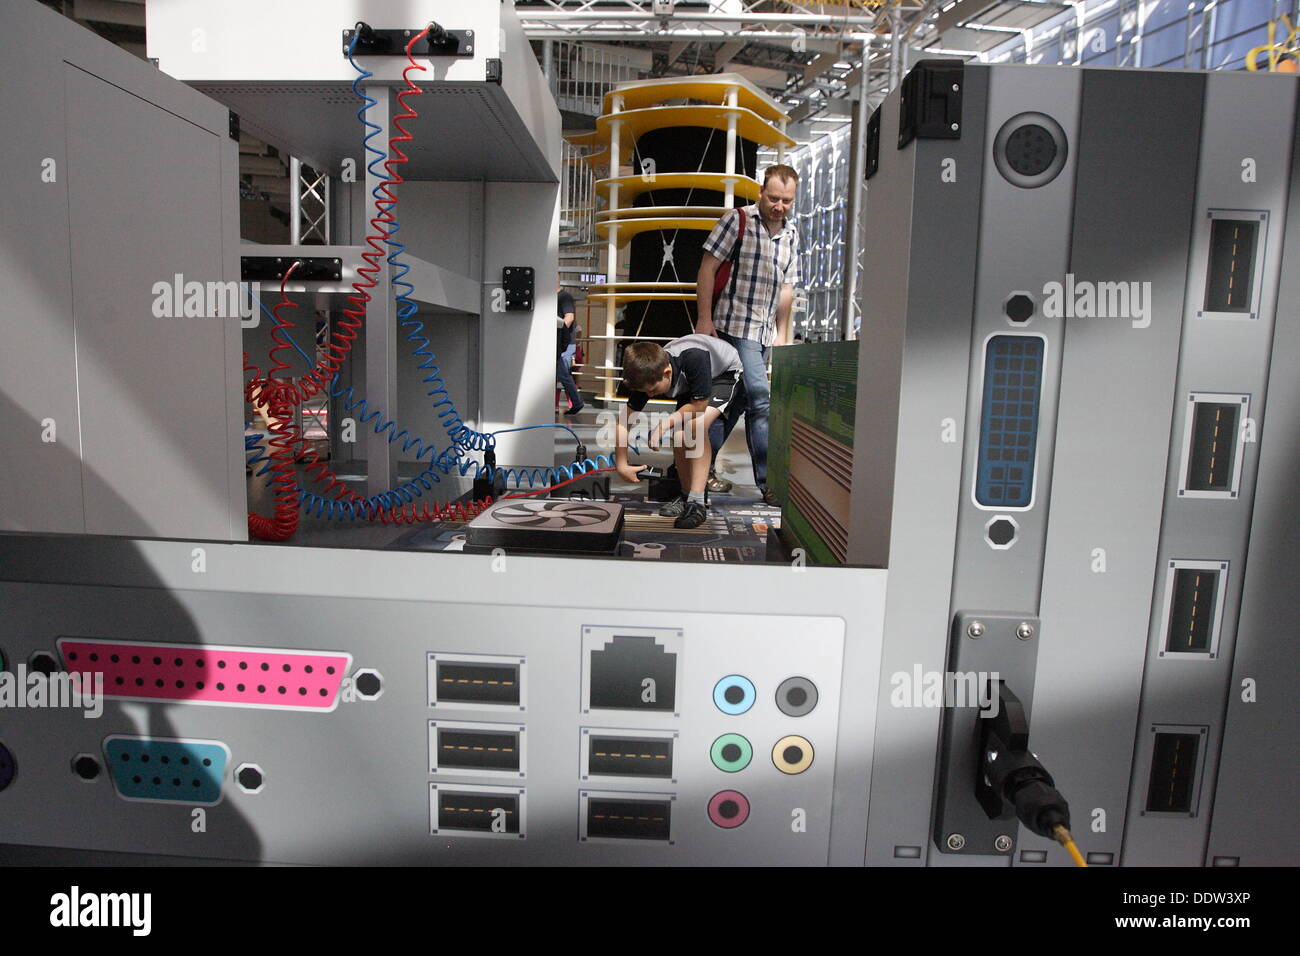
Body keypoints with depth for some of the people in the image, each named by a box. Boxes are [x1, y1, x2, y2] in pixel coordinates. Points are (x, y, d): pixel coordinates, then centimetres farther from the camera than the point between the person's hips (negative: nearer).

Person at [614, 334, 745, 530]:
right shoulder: (647, 375, -23)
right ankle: (687, 495, 9)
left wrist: (664, 425, -24)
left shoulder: (694, 358, -42)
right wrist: (621, 466, -14)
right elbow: (623, 421, -14)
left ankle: (697, 502, -25)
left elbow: (699, 406, -29)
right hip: (690, 384, 6)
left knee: (697, 425, -29)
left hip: (727, 374, -5)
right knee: (679, 436, -14)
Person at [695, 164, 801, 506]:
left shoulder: (791, 233, 14)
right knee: (760, 399, -12)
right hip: (735, 325, -7)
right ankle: (769, 482, -5)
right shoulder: (737, 220, -5)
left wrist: (782, 332, 16)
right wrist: (705, 319, -13)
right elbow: (707, 268, -7)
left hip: (765, 333, 7)